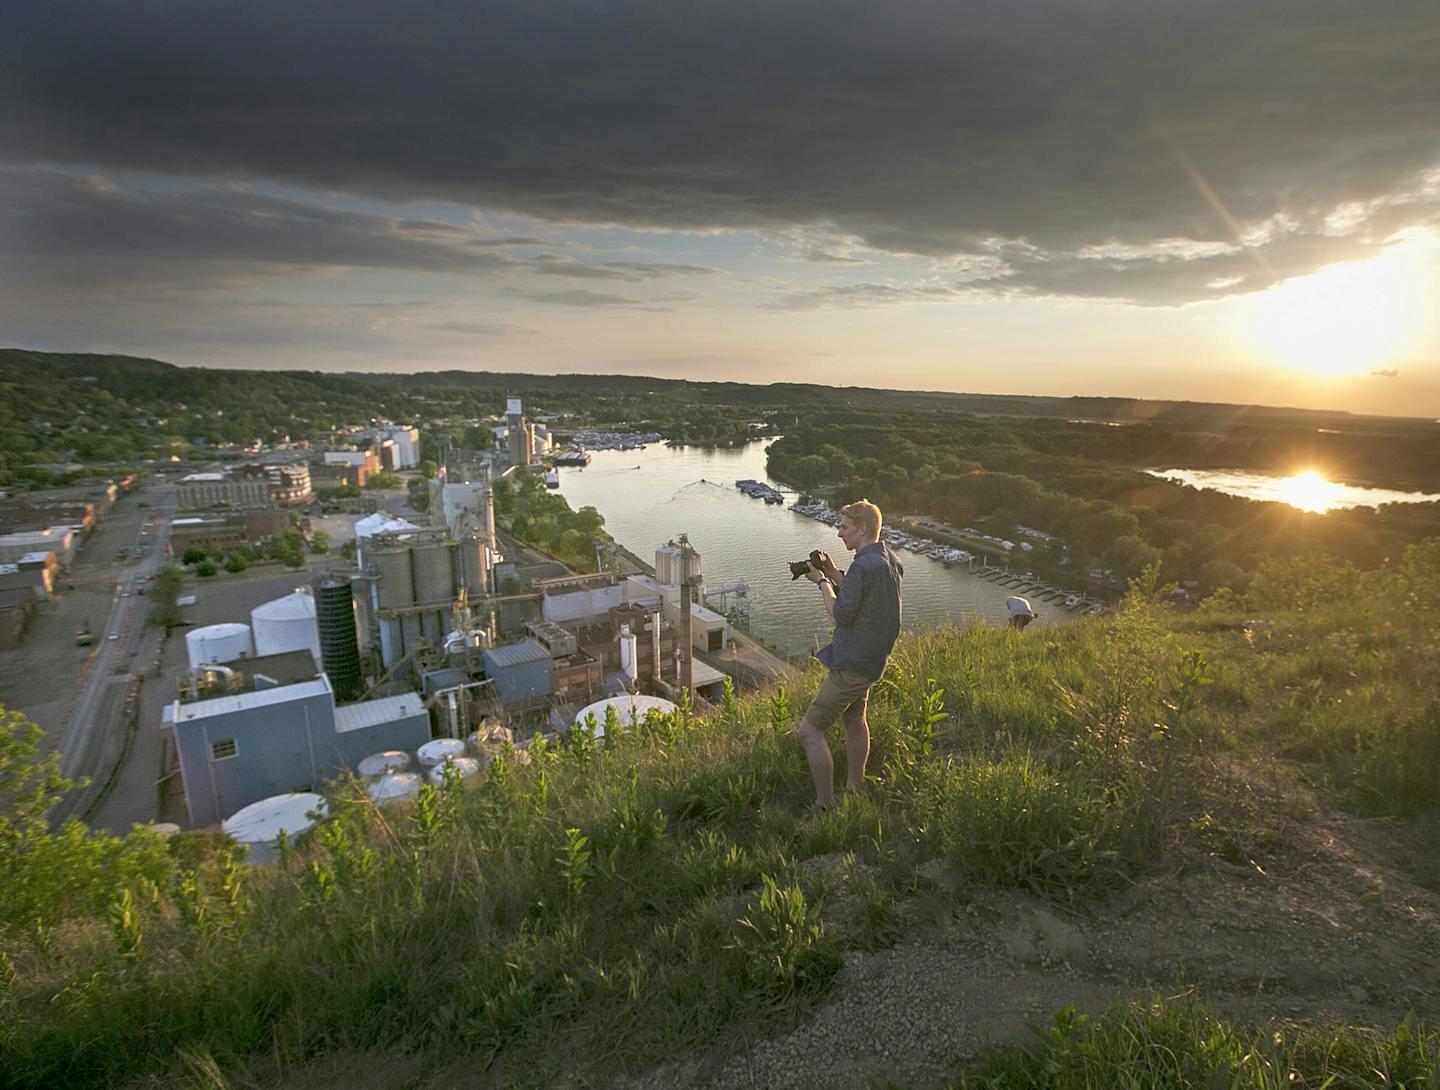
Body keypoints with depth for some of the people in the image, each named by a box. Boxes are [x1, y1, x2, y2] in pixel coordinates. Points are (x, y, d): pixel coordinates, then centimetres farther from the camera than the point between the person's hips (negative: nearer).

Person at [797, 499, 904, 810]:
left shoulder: (863, 566, -23)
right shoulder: (889, 559, 6)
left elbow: (841, 614, -21)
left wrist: (822, 582, -8)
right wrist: (833, 573, 5)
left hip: (852, 665, -11)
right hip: (870, 659, 11)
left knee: (809, 731, -6)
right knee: (854, 721, 28)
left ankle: (826, 807, 0)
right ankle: (854, 789, 44)